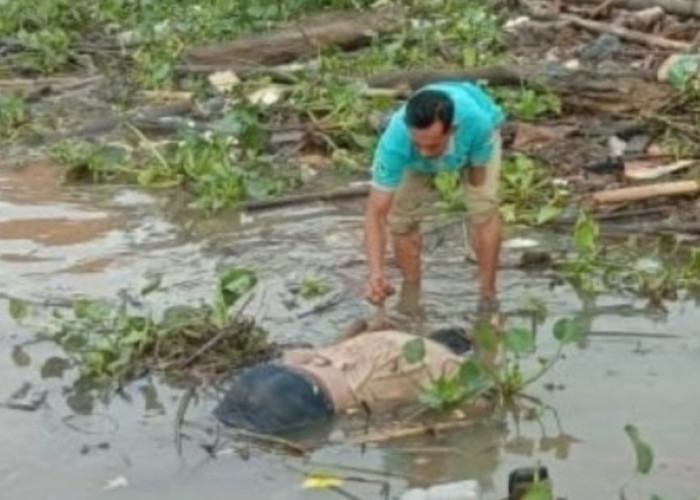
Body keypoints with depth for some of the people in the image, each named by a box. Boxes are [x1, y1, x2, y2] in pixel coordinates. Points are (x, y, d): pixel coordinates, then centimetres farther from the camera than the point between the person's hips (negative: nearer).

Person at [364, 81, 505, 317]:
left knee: (484, 211, -17)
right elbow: (375, 213, -42)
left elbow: (478, 171, -25)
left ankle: (488, 295, -3)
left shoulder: (477, 121, -47)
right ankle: (411, 289, 13)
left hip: (474, 138, -1)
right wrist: (376, 272, -53)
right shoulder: (394, 142, -44)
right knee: (401, 217, -10)